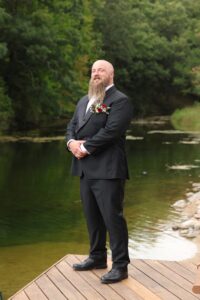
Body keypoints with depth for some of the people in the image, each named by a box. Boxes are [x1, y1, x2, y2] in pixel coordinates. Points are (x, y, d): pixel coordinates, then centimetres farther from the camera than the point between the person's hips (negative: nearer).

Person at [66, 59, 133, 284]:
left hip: (107, 169, -8)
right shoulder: (83, 101, 20)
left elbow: (110, 131, -18)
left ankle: (120, 266, 0)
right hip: (85, 169, 8)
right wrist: (72, 143, -5)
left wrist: (85, 148, -15)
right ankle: (97, 257, 29)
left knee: (112, 217, -6)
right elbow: (71, 126, 17)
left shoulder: (119, 101, -7)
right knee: (92, 216, 16)